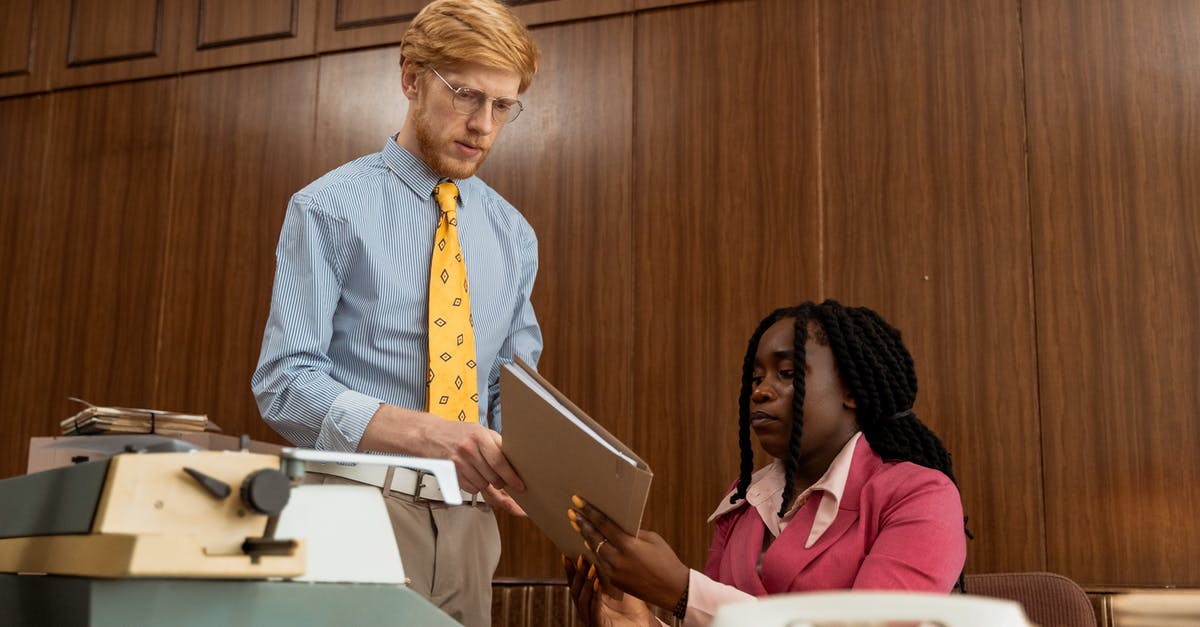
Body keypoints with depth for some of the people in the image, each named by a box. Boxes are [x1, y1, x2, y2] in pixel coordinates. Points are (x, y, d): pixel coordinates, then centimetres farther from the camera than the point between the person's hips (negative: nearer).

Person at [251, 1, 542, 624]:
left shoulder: (512, 235, 10)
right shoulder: (330, 208, -5)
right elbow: (284, 382, -13)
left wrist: (513, 463, -10)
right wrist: (422, 431, -28)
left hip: (467, 514, 5)